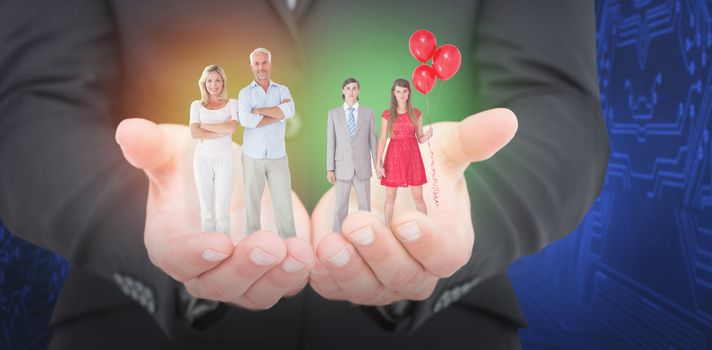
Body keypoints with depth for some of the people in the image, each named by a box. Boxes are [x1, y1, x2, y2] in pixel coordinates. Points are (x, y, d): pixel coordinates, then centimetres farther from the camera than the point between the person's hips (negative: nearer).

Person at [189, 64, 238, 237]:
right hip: (203, 160, 2)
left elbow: (232, 127, -15)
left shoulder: (232, 103, 4)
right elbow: (194, 133, -8)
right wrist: (223, 130, -13)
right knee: (207, 210, 8)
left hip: (225, 160, -1)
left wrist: (204, 126, -9)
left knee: (222, 211, 0)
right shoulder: (197, 105, 7)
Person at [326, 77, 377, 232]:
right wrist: (330, 168, -3)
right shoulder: (333, 113, 4)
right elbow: (331, 143, 2)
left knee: (365, 206, 4)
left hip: (362, 167, 1)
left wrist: (377, 165, 1)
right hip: (342, 167, 0)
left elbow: (373, 140, 5)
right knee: (340, 207, 3)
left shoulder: (368, 112, 5)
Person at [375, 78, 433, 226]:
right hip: (394, 156, 0)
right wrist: (378, 163, -8)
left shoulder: (416, 113, 4)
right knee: (391, 196, 6)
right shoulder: (387, 114, 1)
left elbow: (420, 138, 6)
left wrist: (427, 136, -17)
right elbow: (382, 139, -2)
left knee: (418, 197, 1)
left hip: (412, 156, 1)